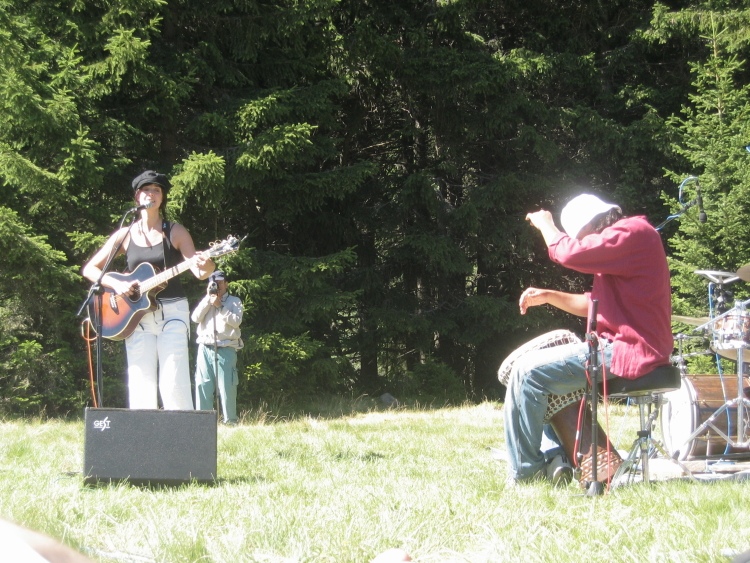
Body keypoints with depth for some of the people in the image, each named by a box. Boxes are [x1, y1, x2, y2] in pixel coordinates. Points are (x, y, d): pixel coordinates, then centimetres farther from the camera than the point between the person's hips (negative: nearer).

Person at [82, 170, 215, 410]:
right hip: (136, 314, 2)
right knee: (140, 385, -2)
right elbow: (89, 269, 9)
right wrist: (115, 284, -9)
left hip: (172, 312, -2)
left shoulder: (175, 232, 3)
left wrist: (206, 266, -29)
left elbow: (199, 272, -4)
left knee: (174, 383, -11)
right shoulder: (125, 235, 7)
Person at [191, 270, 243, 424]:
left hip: (226, 349, -3)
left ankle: (230, 421, -2)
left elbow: (236, 321, -5)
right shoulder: (206, 301, 20)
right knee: (202, 386, -2)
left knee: (227, 387, -7)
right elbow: (195, 317, 3)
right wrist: (208, 298, 0)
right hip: (205, 349, 3)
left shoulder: (234, 301, 10)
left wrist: (220, 306, -8)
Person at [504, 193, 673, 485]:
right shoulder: (625, 236, 21)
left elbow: (570, 253, -24)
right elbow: (593, 304, 23)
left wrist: (546, 226, -5)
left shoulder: (631, 232, -13)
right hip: (619, 345, 11)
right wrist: (548, 296, 10)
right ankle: (554, 459, 8)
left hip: (629, 351, -11)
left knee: (528, 372, -14)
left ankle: (523, 473, -9)